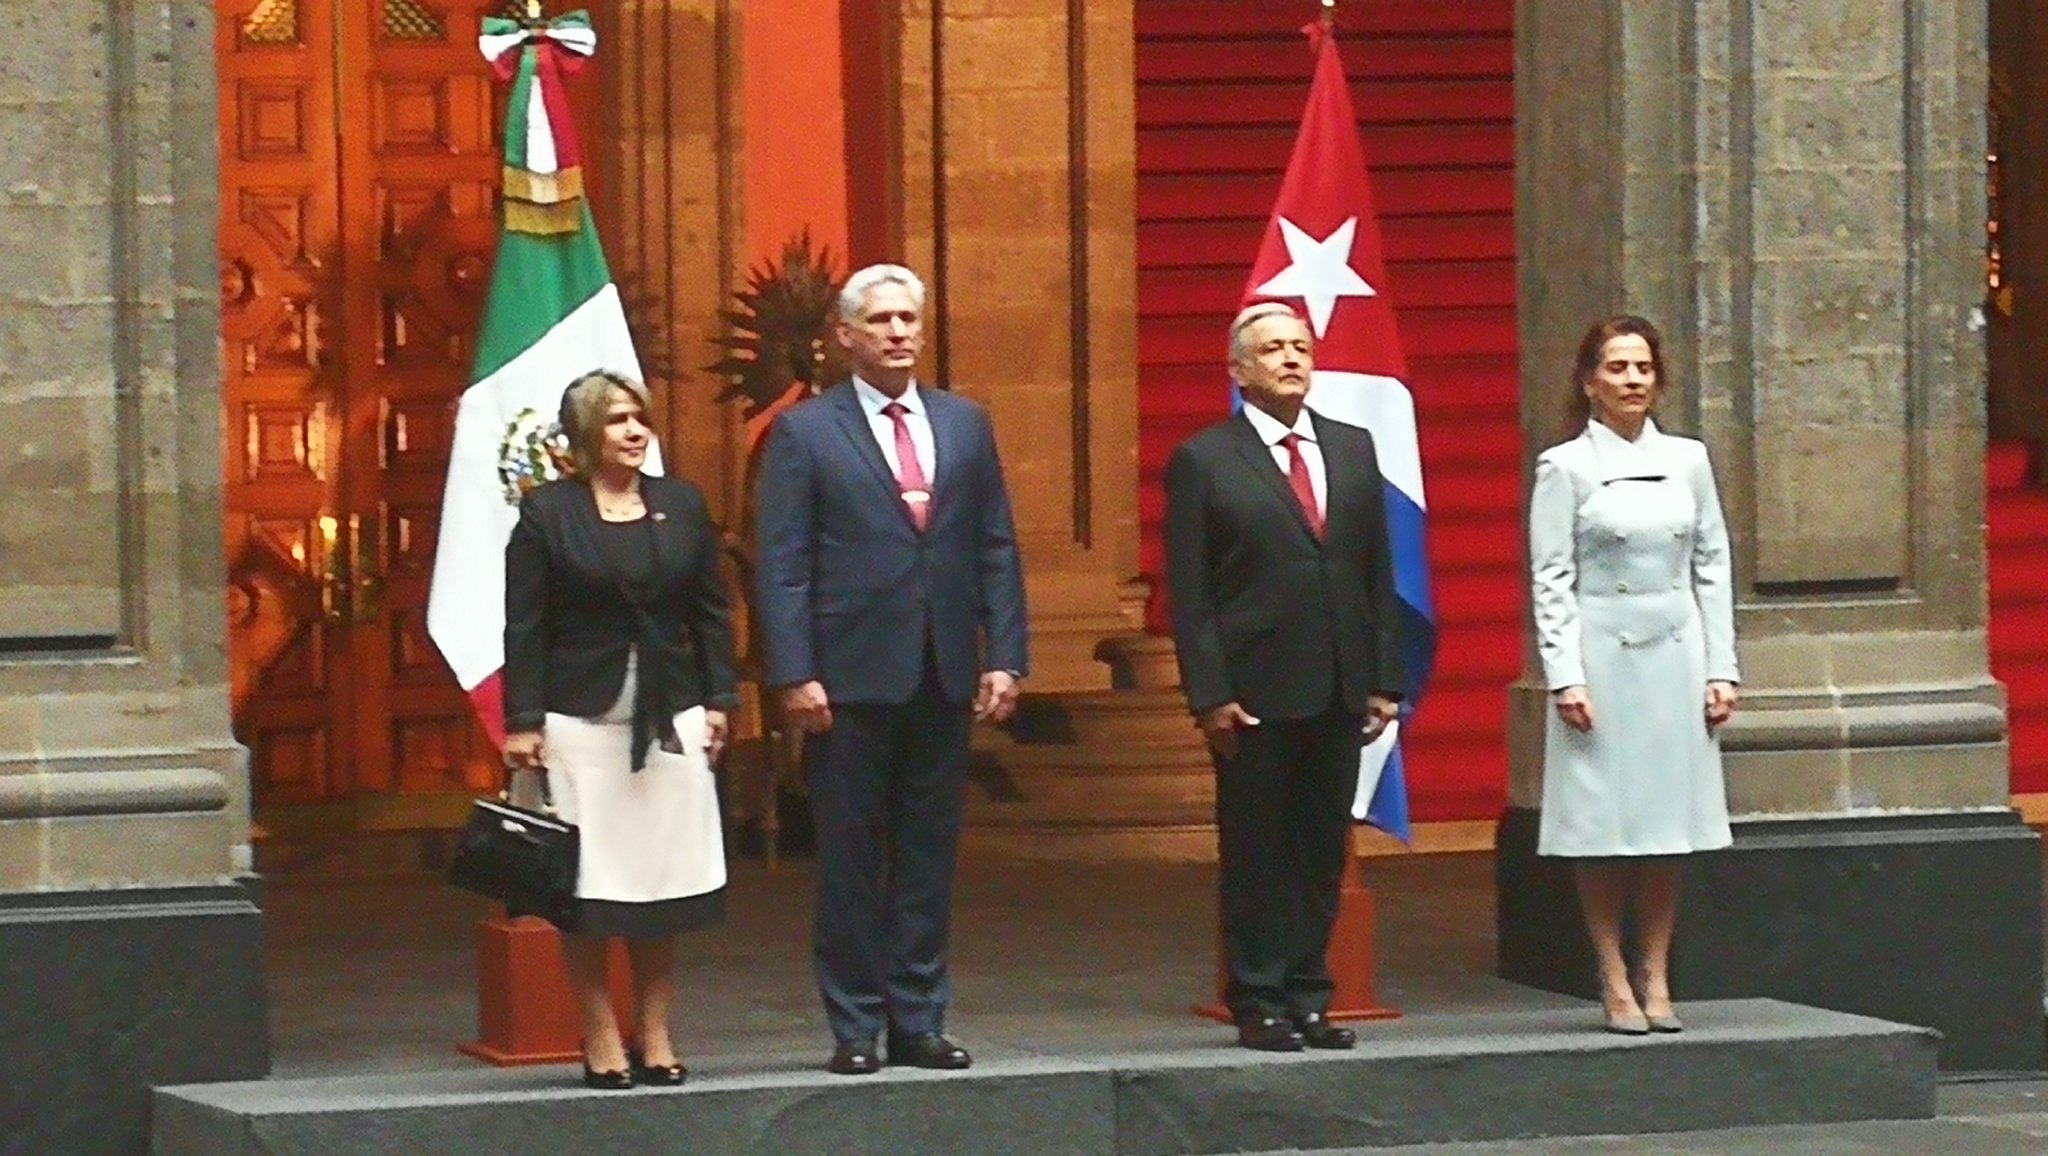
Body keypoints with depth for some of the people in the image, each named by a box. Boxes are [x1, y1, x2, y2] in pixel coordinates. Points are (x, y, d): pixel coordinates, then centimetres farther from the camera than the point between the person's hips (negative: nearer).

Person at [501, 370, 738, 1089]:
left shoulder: (681, 505, 9)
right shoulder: (548, 512, -1)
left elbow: (711, 612, 12)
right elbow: (524, 625, -2)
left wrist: (717, 700, 5)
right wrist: (523, 723, -7)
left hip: (670, 718, 3)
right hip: (582, 720, -3)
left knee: (663, 884, 4)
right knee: (588, 889, -2)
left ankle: (656, 1039, 10)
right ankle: (602, 1043, 3)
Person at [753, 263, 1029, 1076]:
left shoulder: (964, 425, 11)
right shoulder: (805, 432, -1)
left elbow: (996, 548, 10)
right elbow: (781, 567, -4)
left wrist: (1004, 657, 1)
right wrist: (795, 675, -12)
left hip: (943, 676, 4)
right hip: (850, 679, -4)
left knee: (929, 857, 7)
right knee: (850, 862, 2)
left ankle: (918, 1021, 13)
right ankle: (854, 1029, 7)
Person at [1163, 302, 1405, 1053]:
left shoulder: (1353, 450, 12)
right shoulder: (1203, 462, -2)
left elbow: (1378, 572, 12)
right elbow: (1188, 591, -5)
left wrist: (1384, 680, 6)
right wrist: (1209, 694, -12)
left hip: (1339, 691, 4)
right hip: (1255, 695, -4)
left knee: (1323, 851, 8)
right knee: (1255, 854, 1)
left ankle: (1307, 998, 14)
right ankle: (1259, 1003, 8)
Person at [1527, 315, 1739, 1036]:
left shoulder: (1687, 461, 9)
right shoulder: (1564, 468, -1)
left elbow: (1712, 567, 10)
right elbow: (1550, 580, -4)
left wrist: (1720, 668, 5)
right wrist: (1564, 676, -11)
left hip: (1675, 653, 3)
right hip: (1602, 654, -3)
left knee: (1669, 819, 5)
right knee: (1602, 824, -2)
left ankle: (1656, 978, 11)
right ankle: (1615, 982, 4)